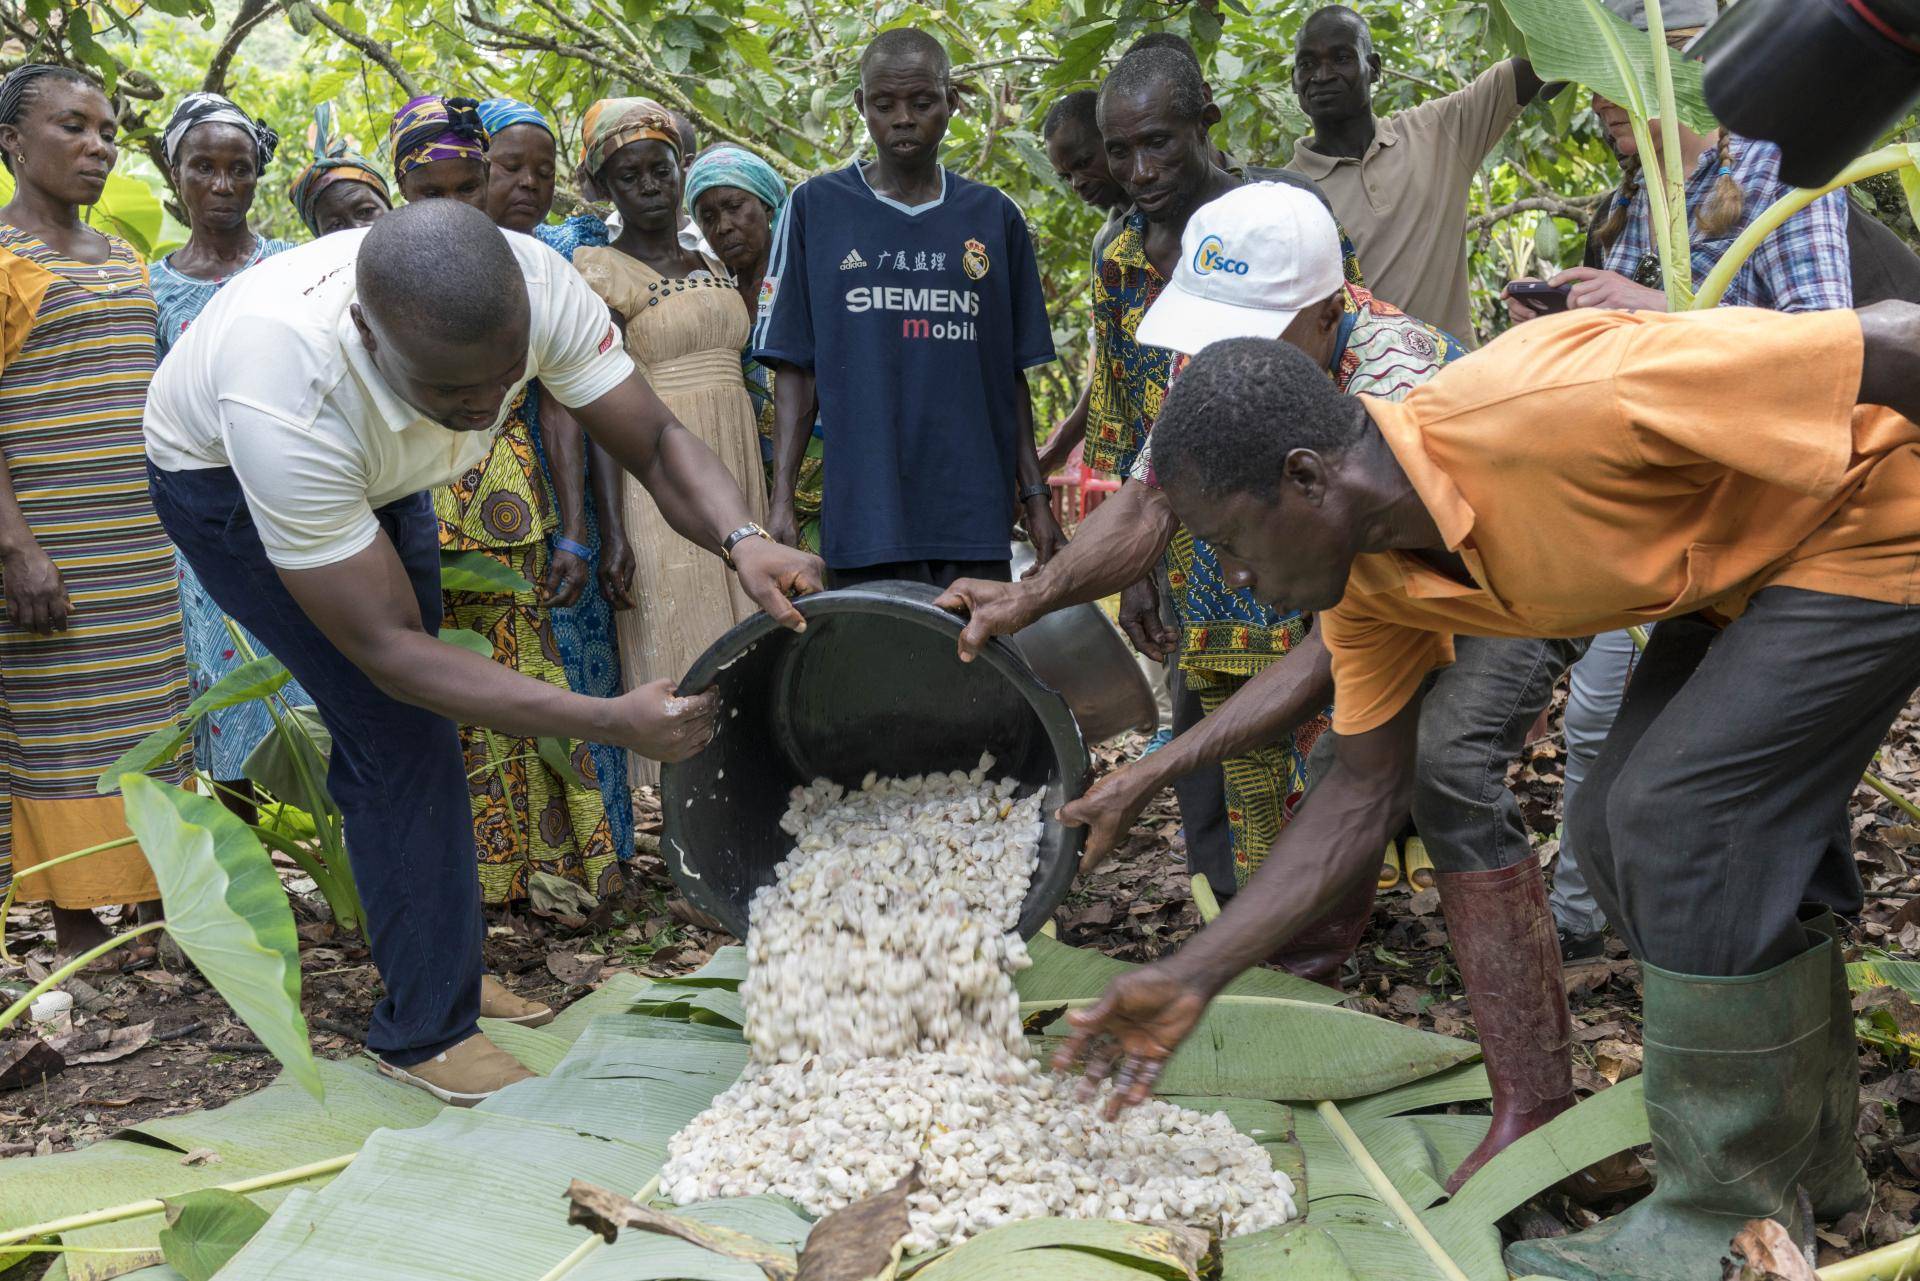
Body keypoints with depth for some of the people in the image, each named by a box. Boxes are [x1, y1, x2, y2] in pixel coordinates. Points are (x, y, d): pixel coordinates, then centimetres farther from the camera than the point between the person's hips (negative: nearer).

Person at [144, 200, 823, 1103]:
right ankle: (424, 1029, -1)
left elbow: (656, 441, -25)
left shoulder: (536, 284, -34)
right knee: (396, 730, -15)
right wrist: (612, 722, -50)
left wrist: (743, 541, -48)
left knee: (403, 725, 13)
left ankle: (440, 965, 30)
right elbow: (385, 647, -41)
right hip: (225, 477, -5)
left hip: (377, 472, 6)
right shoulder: (287, 394, -45)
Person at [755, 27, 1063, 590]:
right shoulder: (816, 207, 6)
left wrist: (1035, 492, 7)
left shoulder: (994, 216, 10)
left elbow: (1011, 369, 12)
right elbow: (795, 368, 4)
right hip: (863, 516, -1)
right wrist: (782, 499, -3)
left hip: (975, 515, 2)